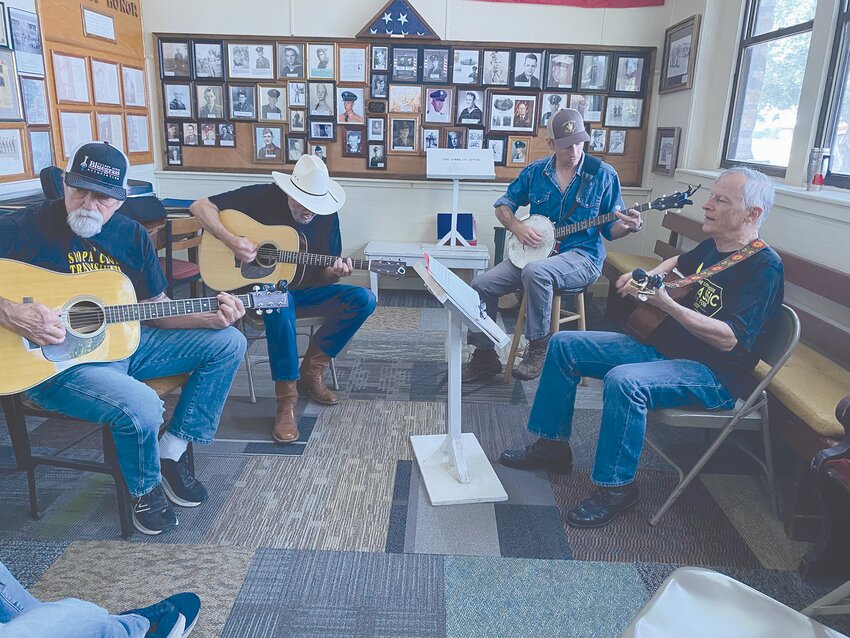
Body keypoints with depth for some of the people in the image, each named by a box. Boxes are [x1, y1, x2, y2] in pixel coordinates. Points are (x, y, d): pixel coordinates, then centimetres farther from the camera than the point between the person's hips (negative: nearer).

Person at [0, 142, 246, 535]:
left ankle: (171, 454, 3)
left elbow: (155, 307, 10)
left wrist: (209, 317, -6)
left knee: (228, 343, 0)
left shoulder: (131, 235, 5)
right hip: (56, 362, -6)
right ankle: (145, 490, 3)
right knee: (141, 406, -35)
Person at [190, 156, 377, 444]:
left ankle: (310, 371, -9)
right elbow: (200, 206, -11)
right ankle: (286, 401, -32)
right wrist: (231, 240, -26)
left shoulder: (327, 215, -1)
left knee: (364, 299, -16)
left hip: (303, 290, 5)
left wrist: (335, 272, -21)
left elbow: (323, 274, 3)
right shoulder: (262, 197, -11)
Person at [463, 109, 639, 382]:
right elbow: (503, 204, 12)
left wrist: (627, 226, -21)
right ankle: (485, 356, 5)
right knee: (481, 285, -12)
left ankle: (539, 348, -18)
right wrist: (517, 227, -8)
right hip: (535, 252, 4)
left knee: (535, 271, -37)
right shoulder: (535, 172, 5)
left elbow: (610, 228, 2)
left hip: (582, 257, -4)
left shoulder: (603, 174, -3)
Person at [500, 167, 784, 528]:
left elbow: (728, 339, -27)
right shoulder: (712, 246, 9)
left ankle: (616, 487, -17)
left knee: (624, 381, -38)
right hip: (663, 348, 9)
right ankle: (552, 445, 9)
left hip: (714, 375, -9)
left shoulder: (765, 267, -16)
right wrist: (649, 276, 14)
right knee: (564, 345, 1)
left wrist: (666, 304, -35)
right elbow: (680, 262, 34)